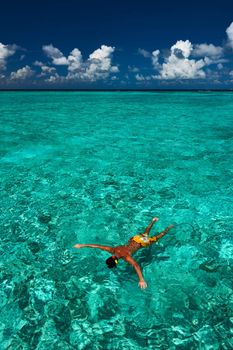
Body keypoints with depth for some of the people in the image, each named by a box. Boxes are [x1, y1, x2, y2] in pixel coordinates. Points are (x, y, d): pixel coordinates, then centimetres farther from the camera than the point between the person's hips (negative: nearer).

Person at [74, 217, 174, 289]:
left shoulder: (126, 257, -39)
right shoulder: (113, 250, -23)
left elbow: (136, 265, -54)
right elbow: (98, 246, -22)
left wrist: (141, 280, -64)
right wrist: (82, 245, -24)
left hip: (142, 242, -5)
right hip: (134, 238, 5)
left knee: (155, 238, 18)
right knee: (145, 233, 33)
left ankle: (168, 228, 35)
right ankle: (153, 221, 52)